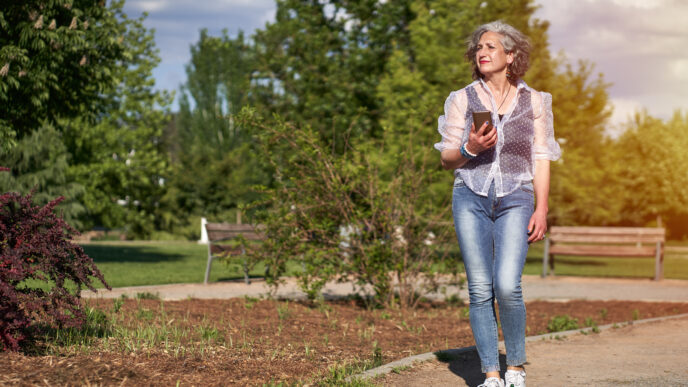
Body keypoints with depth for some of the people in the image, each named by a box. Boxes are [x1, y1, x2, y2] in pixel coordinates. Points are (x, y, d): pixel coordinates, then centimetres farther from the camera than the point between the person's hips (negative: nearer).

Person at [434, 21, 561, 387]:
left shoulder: (533, 101, 9)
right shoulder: (462, 99, 8)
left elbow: (541, 158, 8)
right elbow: (447, 159, 9)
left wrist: (541, 209, 0)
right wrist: (470, 148, -13)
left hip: (515, 201, -1)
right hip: (471, 200, 1)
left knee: (507, 287, -15)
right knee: (480, 290, -4)